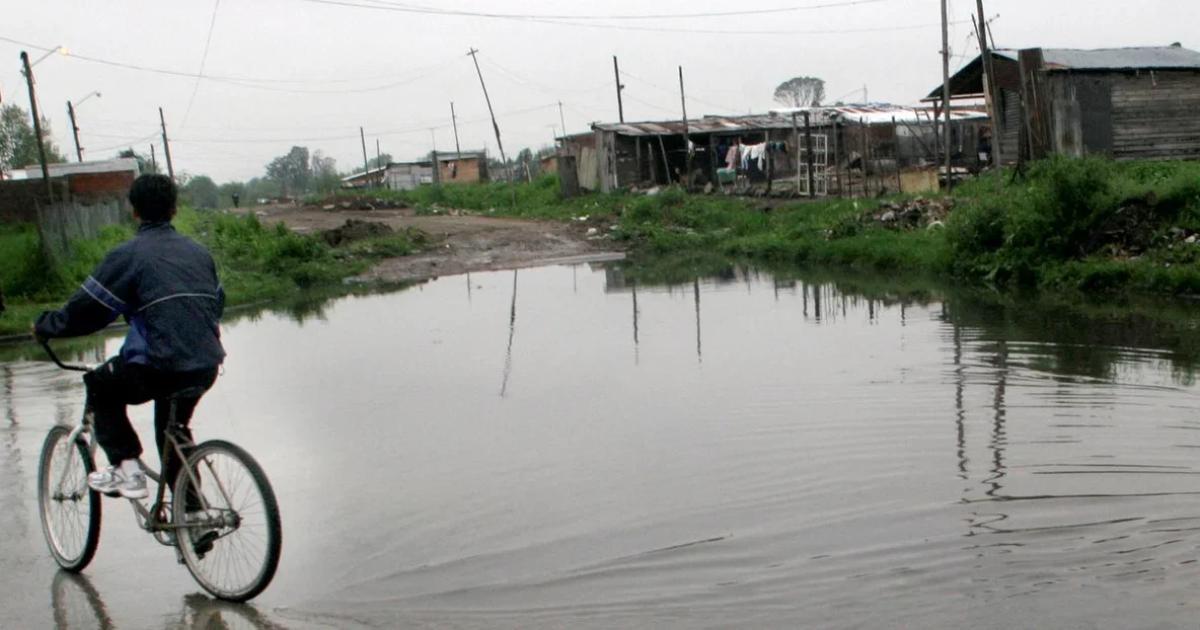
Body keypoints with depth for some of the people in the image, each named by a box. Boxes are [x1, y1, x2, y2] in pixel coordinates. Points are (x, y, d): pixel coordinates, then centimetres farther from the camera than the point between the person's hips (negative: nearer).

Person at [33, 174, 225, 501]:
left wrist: (44, 326, 16)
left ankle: (127, 468, 9)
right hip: (207, 367, 6)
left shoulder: (129, 254, -3)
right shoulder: (198, 251, 14)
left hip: (160, 367, -6)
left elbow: (86, 308, -1)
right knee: (174, 430, 28)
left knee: (100, 388, 20)